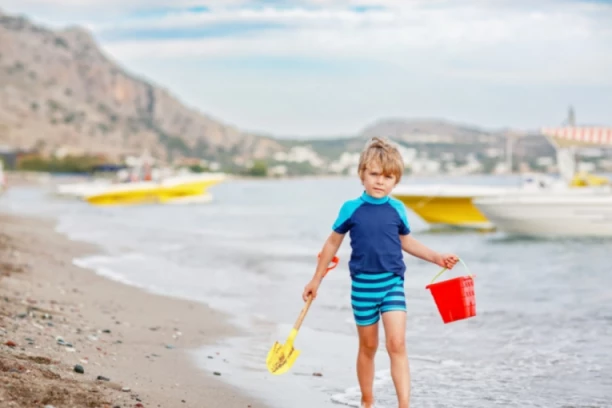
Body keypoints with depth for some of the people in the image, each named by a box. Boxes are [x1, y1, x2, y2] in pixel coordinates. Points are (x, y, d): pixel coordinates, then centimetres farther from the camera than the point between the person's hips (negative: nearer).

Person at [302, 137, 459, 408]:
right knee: (368, 347, 13)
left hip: (392, 284, 0)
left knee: (397, 345, -12)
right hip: (363, 285, 0)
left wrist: (437, 258, 11)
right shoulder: (351, 209, -5)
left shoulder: (397, 210, 0)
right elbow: (333, 243, 7)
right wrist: (316, 279, 11)